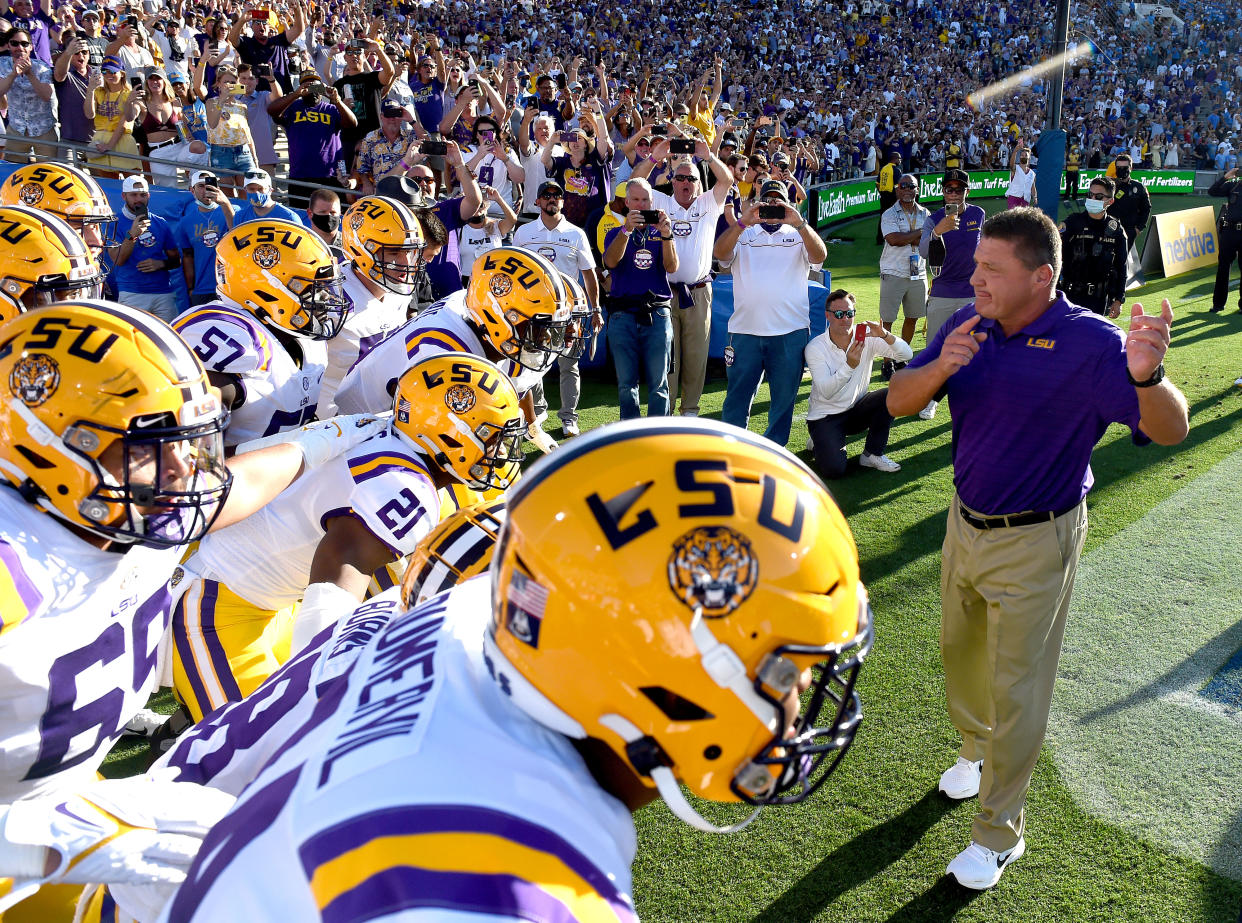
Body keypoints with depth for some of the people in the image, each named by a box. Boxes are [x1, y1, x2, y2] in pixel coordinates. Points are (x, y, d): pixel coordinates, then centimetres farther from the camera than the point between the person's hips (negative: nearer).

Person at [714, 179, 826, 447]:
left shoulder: (798, 236, 10)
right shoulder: (744, 234, 11)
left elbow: (820, 255, -9)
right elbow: (720, 253, -8)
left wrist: (799, 223, -22)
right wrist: (741, 222, -21)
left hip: (791, 331, 1)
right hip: (746, 331, 0)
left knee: (784, 399, 7)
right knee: (737, 397, 3)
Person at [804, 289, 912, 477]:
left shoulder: (866, 337, -7)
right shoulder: (815, 348, -15)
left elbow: (906, 354, -16)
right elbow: (826, 391, -26)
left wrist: (885, 335, -34)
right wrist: (849, 366, -40)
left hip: (856, 409, 4)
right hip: (825, 416, -4)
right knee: (834, 469, -25)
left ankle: (872, 454, -6)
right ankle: (820, 443, 13)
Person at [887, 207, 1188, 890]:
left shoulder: (1090, 344, -21)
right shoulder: (968, 327, -6)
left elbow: (1170, 431, -25)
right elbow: (898, 403, -7)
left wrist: (1145, 375, -46)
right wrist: (940, 368, -28)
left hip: (1035, 544, -5)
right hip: (965, 524, 6)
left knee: (1015, 687, 5)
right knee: (959, 650, 24)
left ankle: (999, 834, 24)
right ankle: (976, 747, 54)